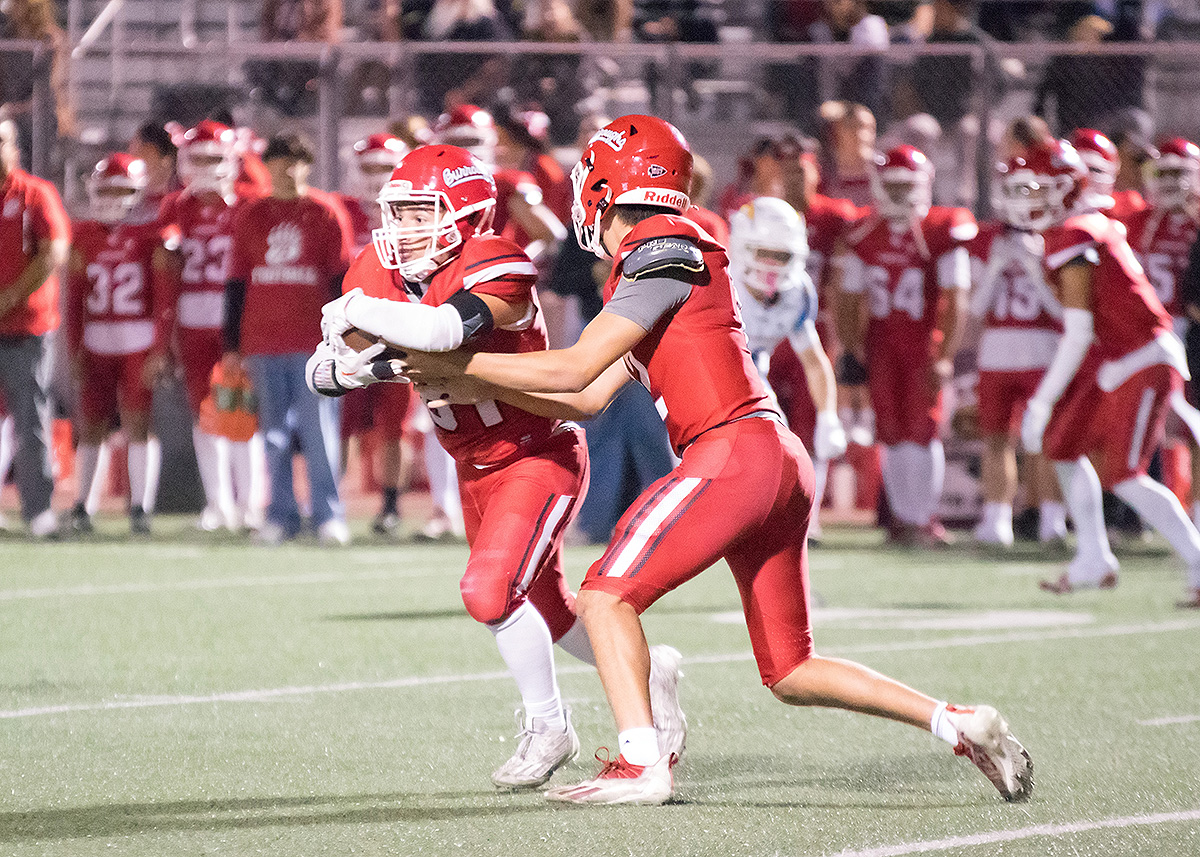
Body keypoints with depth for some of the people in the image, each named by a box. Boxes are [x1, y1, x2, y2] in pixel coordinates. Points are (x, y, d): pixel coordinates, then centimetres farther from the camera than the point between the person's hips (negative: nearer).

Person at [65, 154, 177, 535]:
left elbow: (166, 299, -6)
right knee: (91, 425, 6)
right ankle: (80, 504, 15)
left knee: (137, 424, -6)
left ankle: (139, 506, 0)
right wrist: (74, 350, 4)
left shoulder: (154, 235, -6)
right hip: (97, 343, 3)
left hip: (140, 343, -3)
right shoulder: (86, 235, 6)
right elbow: (74, 298, 8)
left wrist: (160, 350, -10)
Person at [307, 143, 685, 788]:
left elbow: (441, 330, -49)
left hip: (541, 457, -8)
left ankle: (548, 725, -2)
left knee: (490, 591, -22)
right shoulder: (380, 275, -6)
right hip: (476, 470, 8)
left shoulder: (494, 269, -28)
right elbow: (322, 371, -10)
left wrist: (362, 314, -35)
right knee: (544, 613, 17)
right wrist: (352, 367, -33)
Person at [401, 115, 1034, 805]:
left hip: (736, 454, -10)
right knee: (792, 674, 13)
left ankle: (643, 765, -15)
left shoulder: (662, 255, -7)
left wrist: (458, 364, -2)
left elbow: (573, 370, -10)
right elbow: (587, 399, 22)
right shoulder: (661, 260, 22)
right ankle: (959, 723, 10)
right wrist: (473, 383, 21)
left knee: (609, 595, -8)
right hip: (782, 467, 10)